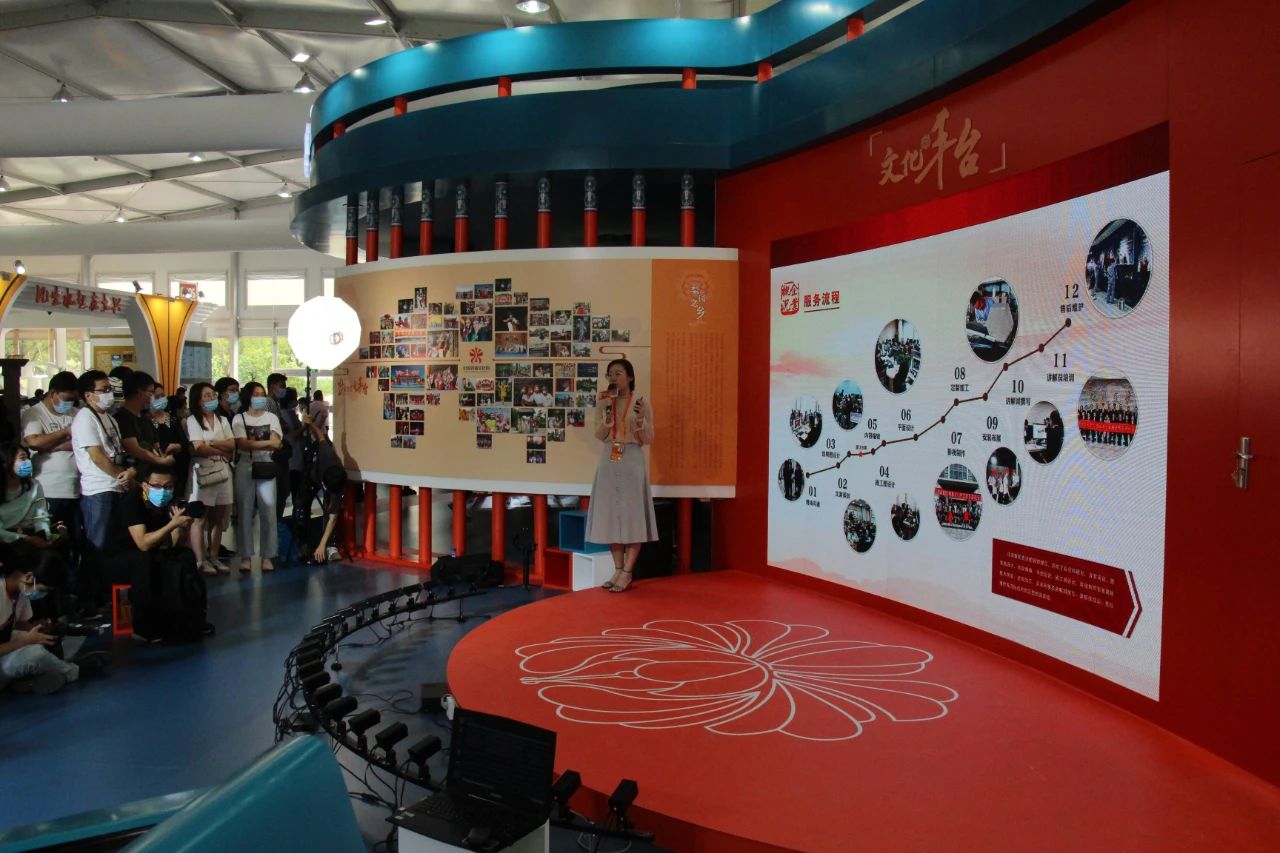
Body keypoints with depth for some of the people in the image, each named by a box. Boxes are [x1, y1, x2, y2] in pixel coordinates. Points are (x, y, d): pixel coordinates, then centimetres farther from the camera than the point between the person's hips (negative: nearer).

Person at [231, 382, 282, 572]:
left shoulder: (272, 418, 9)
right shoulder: (239, 419, 4)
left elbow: (276, 443, -4)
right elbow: (242, 444, -9)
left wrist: (253, 443, -10)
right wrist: (265, 443, -9)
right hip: (245, 468, -1)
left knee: (268, 512, -2)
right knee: (245, 512, 1)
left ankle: (267, 556, 4)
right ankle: (246, 556, 7)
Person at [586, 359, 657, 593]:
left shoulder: (642, 403, -2)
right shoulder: (604, 403, 8)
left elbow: (648, 440, -3)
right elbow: (600, 436, 2)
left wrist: (639, 419, -19)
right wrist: (607, 410, -10)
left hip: (632, 461, -4)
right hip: (609, 462, 4)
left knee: (632, 514, -3)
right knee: (611, 514, 5)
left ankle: (627, 573, 2)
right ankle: (618, 569, 15)